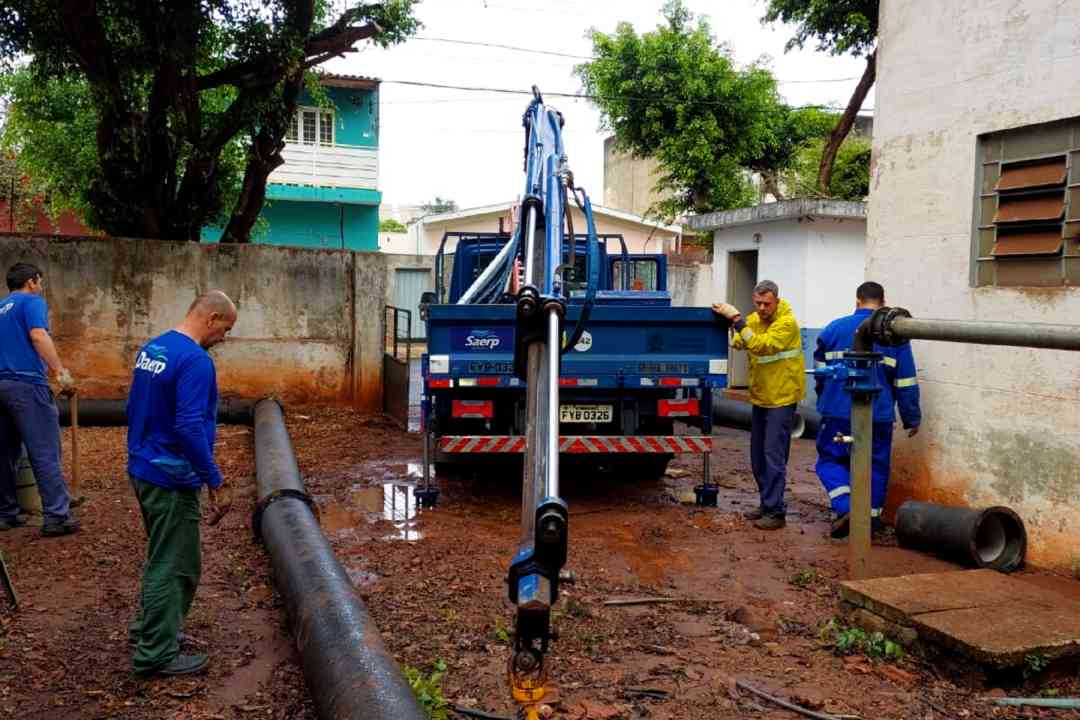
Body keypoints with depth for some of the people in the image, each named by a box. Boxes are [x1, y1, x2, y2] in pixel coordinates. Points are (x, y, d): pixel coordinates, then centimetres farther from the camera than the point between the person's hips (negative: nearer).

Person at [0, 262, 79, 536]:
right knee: (45, 453, -7)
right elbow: (38, 336, -17)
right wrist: (61, 371, -21)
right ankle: (57, 516, -8)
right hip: (26, 383, -8)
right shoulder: (32, 302, 0)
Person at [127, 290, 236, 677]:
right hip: (171, 478, -9)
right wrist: (216, 482, -21)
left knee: (162, 556, 23)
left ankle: (149, 626, 35)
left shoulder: (151, 348, 8)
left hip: (144, 470, 10)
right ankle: (157, 653, 11)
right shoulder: (195, 360, -22)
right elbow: (190, 427, -28)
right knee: (175, 565, 2)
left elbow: (134, 409, 17)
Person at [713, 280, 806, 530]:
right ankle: (767, 503, 27)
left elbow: (762, 345, -31)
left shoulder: (787, 322, -18)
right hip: (760, 396, 8)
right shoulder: (754, 319, 5)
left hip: (781, 397, -8)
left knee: (774, 456, -8)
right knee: (758, 456, 14)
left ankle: (776, 511, -3)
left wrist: (737, 319, -34)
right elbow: (738, 343, -6)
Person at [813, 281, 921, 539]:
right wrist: (912, 418, 9)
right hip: (879, 416, 1)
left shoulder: (834, 328, 1)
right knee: (875, 466, 12)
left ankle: (844, 507, -9)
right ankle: (871, 518, 16)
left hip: (838, 412, 0)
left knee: (831, 460, 11)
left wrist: (825, 399, 29)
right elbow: (906, 383, 1)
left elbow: (819, 371, 12)